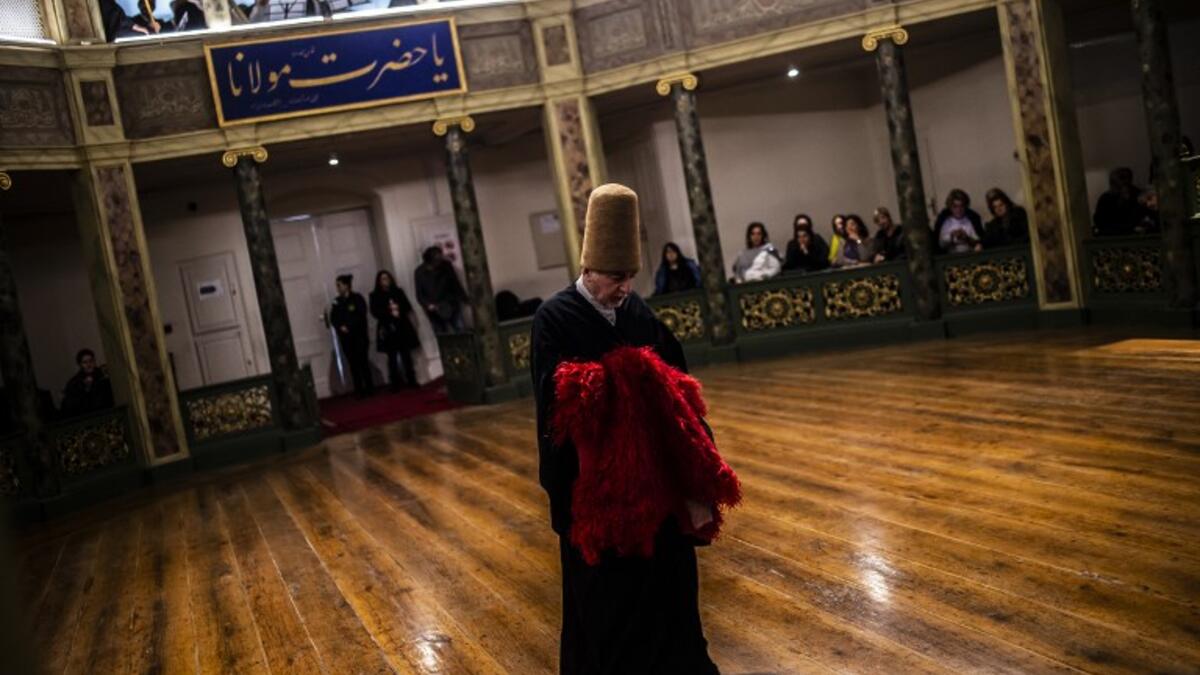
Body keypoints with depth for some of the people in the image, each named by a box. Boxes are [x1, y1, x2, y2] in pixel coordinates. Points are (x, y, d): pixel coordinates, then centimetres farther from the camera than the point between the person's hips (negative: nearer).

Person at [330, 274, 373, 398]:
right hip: (345, 338, 3)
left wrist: (348, 326, -12)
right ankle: (359, 390, 2)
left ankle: (369, 388, 1)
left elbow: (361, 316, -8)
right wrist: (340, 327, -13)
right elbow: (333, 318, 5)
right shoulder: (337, 301, 10)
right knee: (353, 363, 1)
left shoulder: (357, 298, -1)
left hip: (359, 335, -3)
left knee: (363, 361, -5)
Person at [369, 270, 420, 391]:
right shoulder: (375, 295, 4)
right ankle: (395, 383, -4)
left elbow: (407, 306, 9)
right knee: (392, 357, -5)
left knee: (406, 355, 1)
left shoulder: (398, 291, 13)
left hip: (402, 327, 2)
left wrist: (399, 309, -9)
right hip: (387, 329, -2)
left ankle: (411, 380, 6)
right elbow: (375, 312, -6)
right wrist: (389, 313, -16)